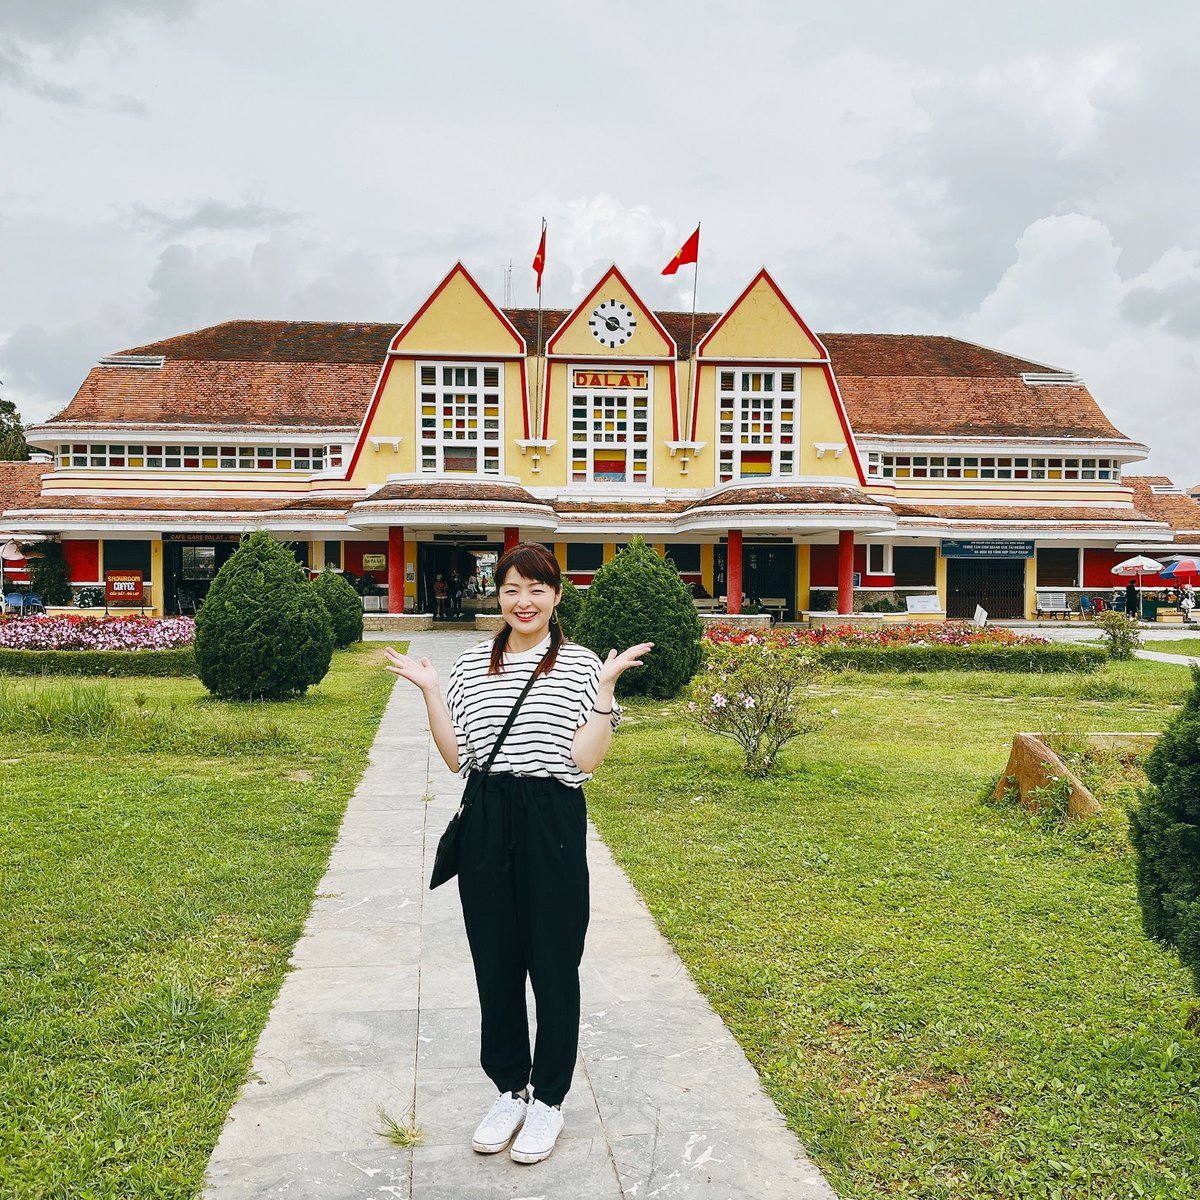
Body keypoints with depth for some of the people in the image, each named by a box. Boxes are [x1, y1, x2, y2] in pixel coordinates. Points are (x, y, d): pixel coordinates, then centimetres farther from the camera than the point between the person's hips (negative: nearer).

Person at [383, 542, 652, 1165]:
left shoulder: (582, 665, -2)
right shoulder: (470, 665, 7)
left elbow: (586, 759, -10)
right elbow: (456, 758, 4)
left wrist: (606, 685, -16)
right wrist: (429, 691, -3)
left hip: (554, 823, -3)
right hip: (486, 824, 3)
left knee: (553, 961, 6)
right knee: (495, 958, 12)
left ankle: (548, 1099, 24)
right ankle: (509, 1088, 31)